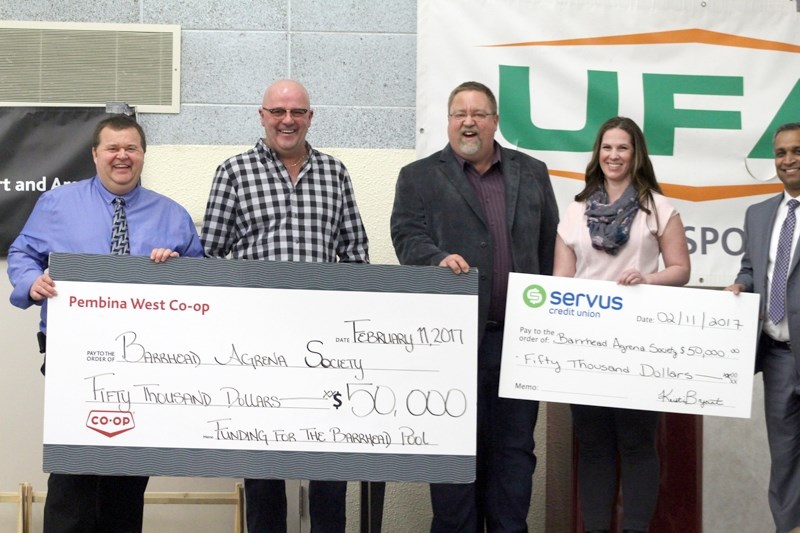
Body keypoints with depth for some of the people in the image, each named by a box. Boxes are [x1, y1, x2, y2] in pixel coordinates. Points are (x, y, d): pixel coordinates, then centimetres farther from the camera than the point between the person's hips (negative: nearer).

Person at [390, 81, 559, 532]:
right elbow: (408, 236, -5)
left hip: (519, 337, 3)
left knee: (514, 447, 7)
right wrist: (439, 258, -26)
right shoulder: (420, 177, 7)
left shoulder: (532, 173, 14)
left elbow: (550, 247, 14)